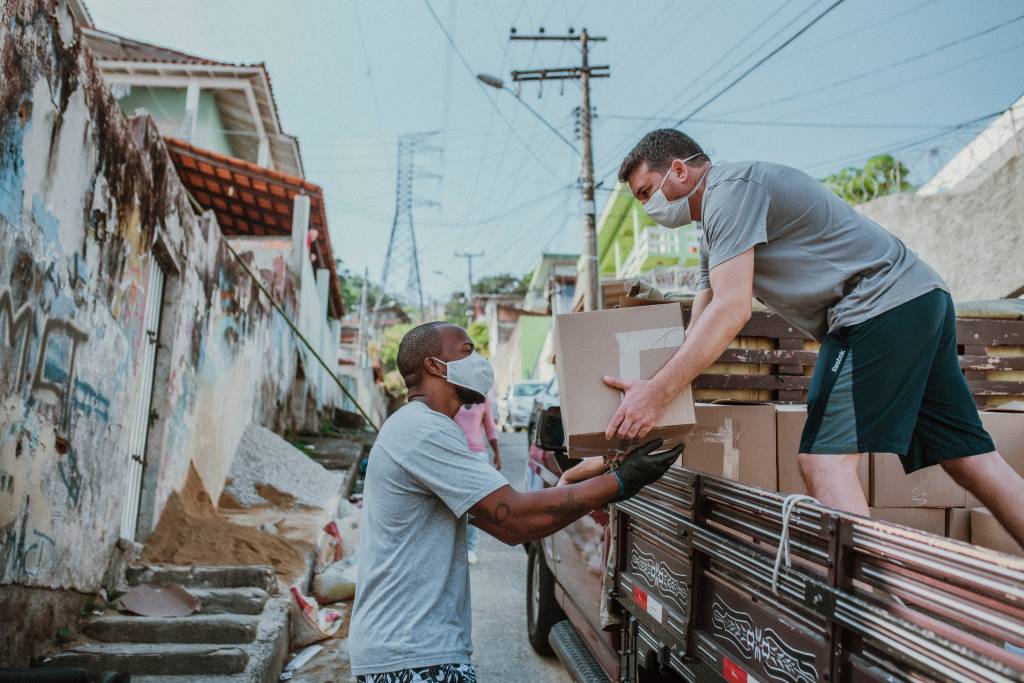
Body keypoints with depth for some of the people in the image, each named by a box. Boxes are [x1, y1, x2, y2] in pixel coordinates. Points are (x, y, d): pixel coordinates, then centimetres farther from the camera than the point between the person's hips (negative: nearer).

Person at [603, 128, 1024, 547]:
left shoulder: (729, 188, -10)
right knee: (969, 458, 10)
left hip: (882, 304, -11)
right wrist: (658, 390, 16)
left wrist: (657, 392, -19)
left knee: (824, 459, -13)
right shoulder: (714, 229, 22)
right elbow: (699, 331, 21)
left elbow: (731, 311, -21)